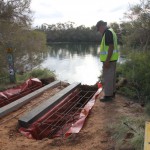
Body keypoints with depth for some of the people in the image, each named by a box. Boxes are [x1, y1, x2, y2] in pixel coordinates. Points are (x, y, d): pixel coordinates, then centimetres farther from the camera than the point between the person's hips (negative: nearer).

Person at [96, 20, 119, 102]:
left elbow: (111, 47, -23)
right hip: (112, 59, 10)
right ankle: (112, 92, 28)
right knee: (111, 76, 17)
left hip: (109, 59, -10)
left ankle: (108, 95, 5)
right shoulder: (110, 31, 16)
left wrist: (107, 60, -24)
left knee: (107, 77, -3)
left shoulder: (107, 32, -16)